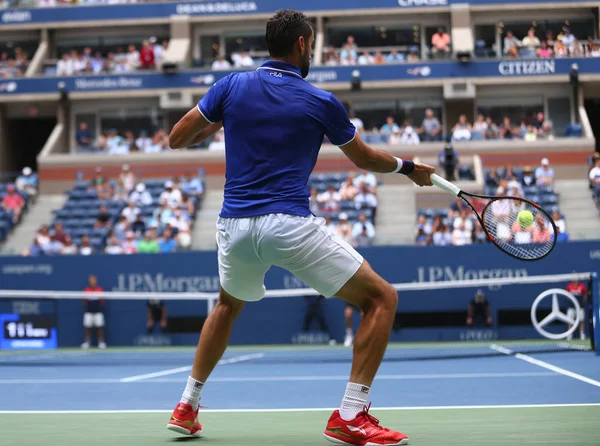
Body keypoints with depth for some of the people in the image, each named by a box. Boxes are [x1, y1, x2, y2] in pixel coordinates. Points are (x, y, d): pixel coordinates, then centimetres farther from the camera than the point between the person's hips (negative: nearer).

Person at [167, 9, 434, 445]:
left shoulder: (232, 86, 7)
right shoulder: (321, 102, 1)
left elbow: (177, 139, 10)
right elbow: (365, 158, 16)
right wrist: (408, 167, 35)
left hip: (235, 226, 5)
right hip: (290, 225, -5)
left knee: (228, 305, 35)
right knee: (381, 298, 4)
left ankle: (187, 407, 33)